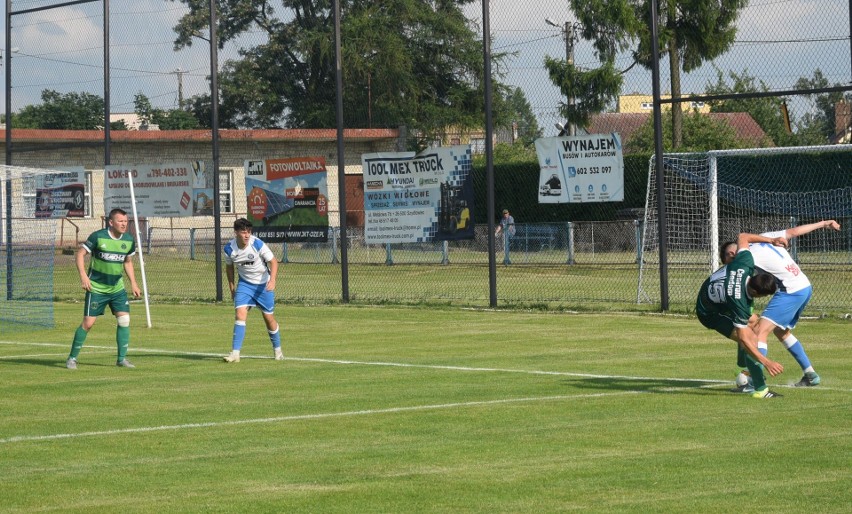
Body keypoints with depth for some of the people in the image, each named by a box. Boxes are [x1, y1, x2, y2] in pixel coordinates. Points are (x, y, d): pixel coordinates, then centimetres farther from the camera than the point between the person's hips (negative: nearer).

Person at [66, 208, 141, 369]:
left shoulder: (129, 241, 2)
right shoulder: (98, 237, -14)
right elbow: (80, 254, -9)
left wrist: (133, 284, 11)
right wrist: (83, 275, -21)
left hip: (117, 288, 5)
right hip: (96, 288, -5)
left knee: (124, 320, -6)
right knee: (88, 323, -6)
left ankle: (122, 358, 5)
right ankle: (72, 358, 7)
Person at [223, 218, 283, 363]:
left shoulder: (257, 244, -22)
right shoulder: (229, 249, -13)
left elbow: (273, 261, -15)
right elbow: (229, 267, 7)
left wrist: (272, 280, -30)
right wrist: (232, 287, 8)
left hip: (264, 284, -2)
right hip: (244, 284, 2)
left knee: (269, 317, 5)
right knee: (240, 314, -16)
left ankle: (277, 350, 28)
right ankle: (235, 353, -16)